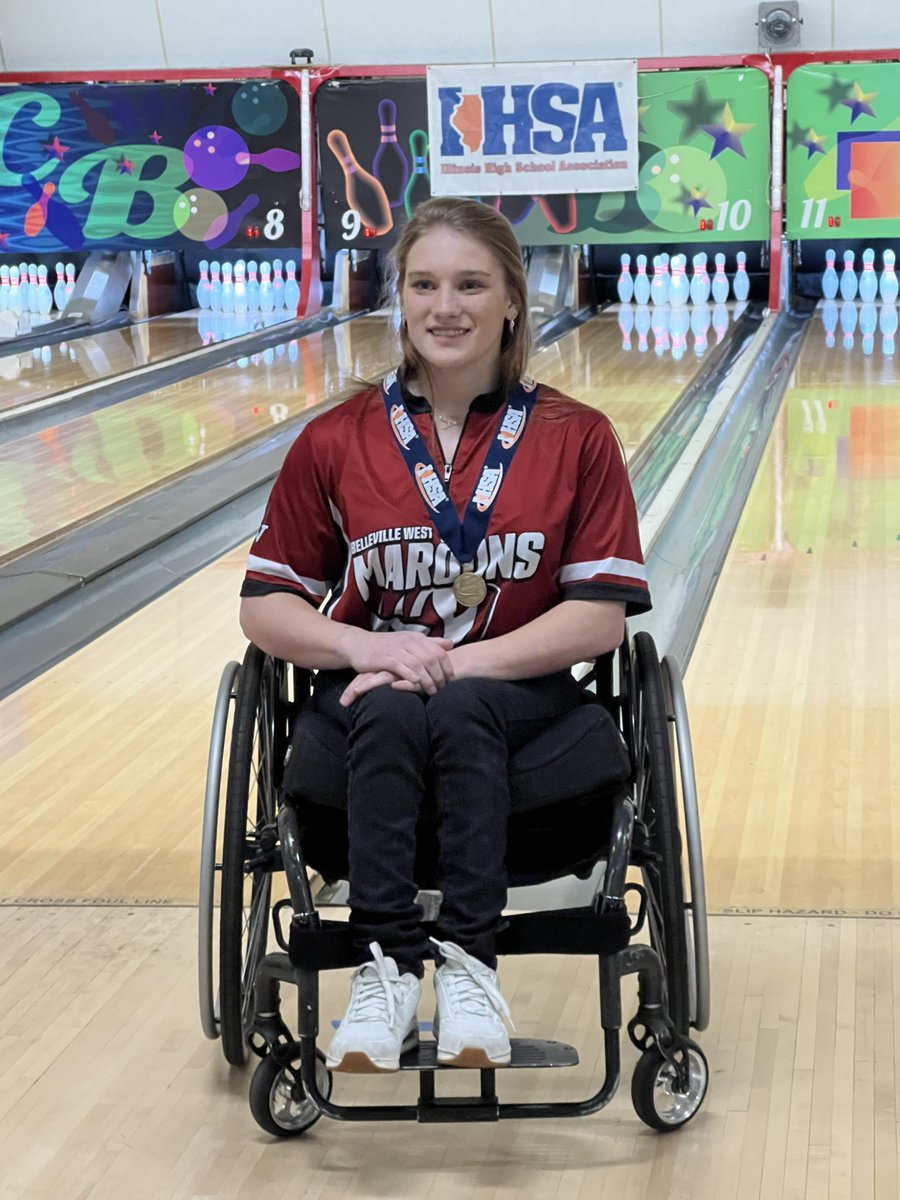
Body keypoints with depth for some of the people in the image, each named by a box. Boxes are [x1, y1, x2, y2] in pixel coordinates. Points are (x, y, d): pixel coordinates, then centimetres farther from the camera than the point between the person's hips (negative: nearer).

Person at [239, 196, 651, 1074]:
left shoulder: (576, 439, 0)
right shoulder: (335, 443, 3)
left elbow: (601, 614, -5)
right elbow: (265, 606, 5)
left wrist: (459, 663, -17)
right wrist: (365, 646, -16)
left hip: (515, 689, -1)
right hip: (369, 690, 1)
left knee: (460, 714, -35)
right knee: (390, 713, -34)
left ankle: (468, 965, -35)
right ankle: (383, 969, -36)